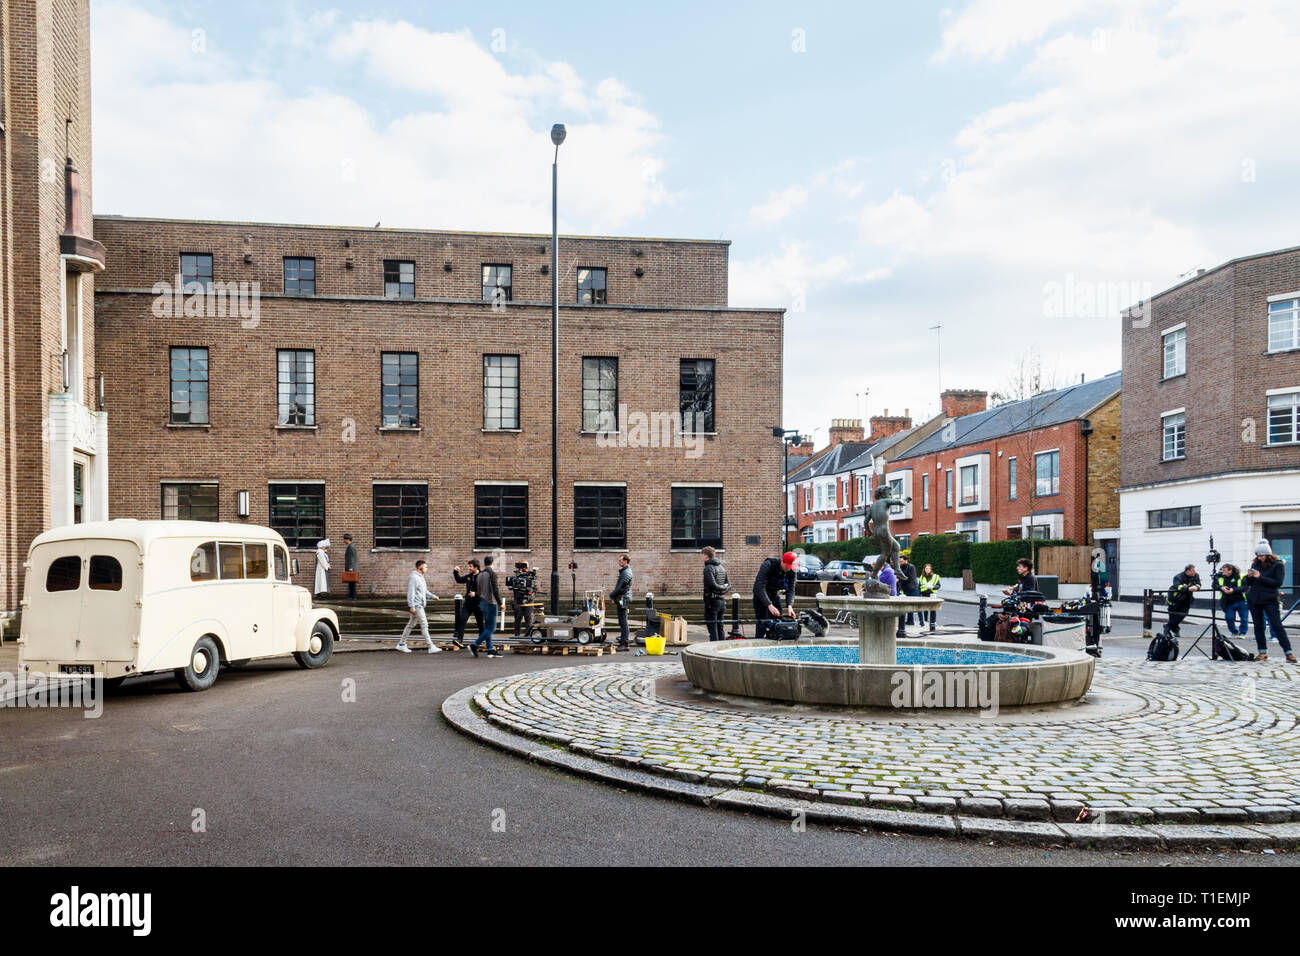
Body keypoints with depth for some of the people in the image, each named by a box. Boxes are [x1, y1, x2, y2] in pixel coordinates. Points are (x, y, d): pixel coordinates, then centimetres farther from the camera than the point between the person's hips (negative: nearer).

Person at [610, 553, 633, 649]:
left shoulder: (626, 572, -16)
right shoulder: (623, 571, 17)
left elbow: (621, 588, -20)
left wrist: (611, 595, -8)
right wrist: (614, 597, 12)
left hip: (623, 598, -10)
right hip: (622, 599, 10)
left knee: (623, 621, -10)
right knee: (622, 621, 14)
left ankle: (625, 643, -10)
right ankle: (625, 640, 19)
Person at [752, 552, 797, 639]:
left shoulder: (791, 571, -12)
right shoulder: (767, 566, -28)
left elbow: (790, 590, -9)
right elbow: (759, 588, -33)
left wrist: (789, 606, -27)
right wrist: (769, 605, -41)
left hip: (774, 595, 6)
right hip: (761, 595, -5)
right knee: (762, 623, -13)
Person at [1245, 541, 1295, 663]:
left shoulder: (1278, 565, -5)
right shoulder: (1256, 564, 9)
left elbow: (1278, 582, -14)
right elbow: (1249, 583, 13)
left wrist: (1260, 577, -19)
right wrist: (1249, 577, -9)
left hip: (1270, 599, -5)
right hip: (1254, 599, 5)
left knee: (1277, 626, -8)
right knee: (1258, 626, 7)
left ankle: (1289, 653, -6)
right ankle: (1262, 652, 14)